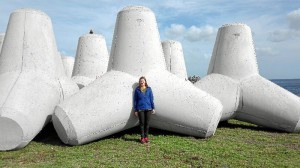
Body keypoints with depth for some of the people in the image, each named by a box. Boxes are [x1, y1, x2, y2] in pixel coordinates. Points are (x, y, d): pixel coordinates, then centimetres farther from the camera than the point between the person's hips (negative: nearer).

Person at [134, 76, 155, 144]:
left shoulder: (149, 89, 4)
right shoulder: (137, 90, 1)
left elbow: (151, 99, 7)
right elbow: (135, 100, 4)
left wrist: (153, 108, 5)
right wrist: (135, 110, 3)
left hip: (148, 108, 1)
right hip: (140, 109, -1)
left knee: (147, 123, 7)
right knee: (142, 123, 3)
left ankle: (146, 137, 20)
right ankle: (142, 138, 12)